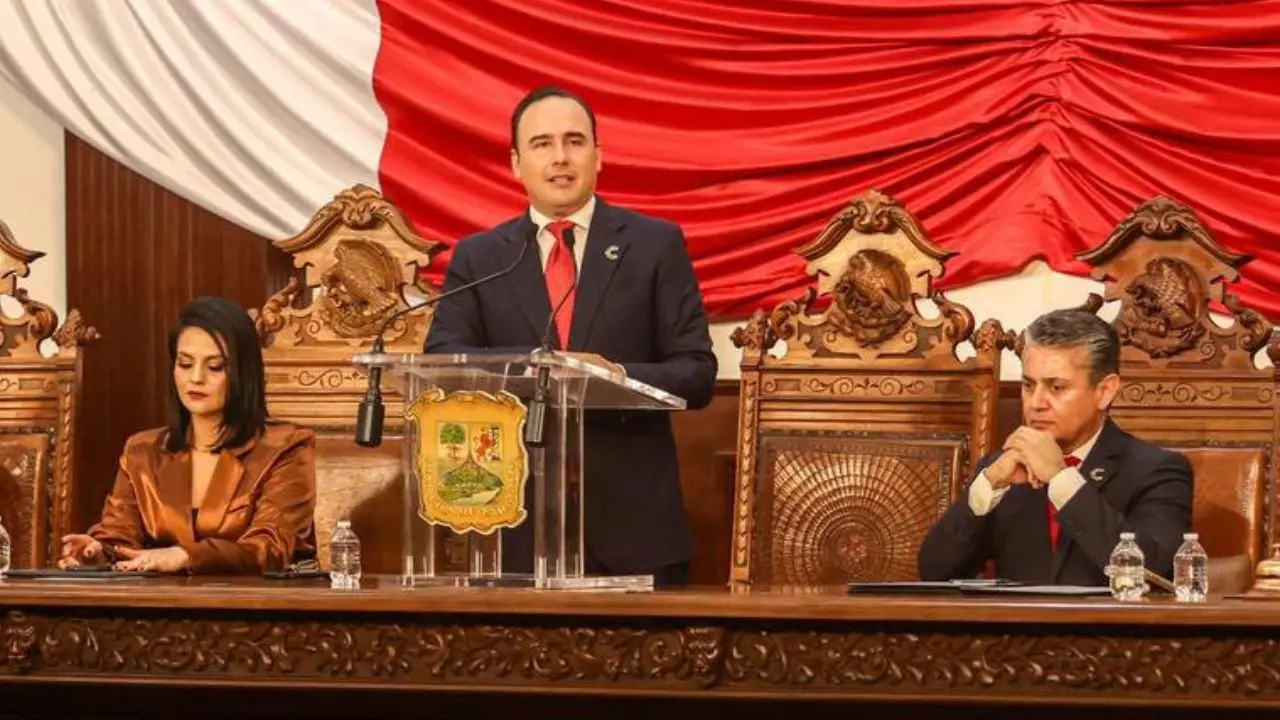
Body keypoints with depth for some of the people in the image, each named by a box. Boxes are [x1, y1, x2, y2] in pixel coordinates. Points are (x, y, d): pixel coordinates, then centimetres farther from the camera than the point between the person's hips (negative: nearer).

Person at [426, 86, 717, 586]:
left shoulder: (657, 244, 6)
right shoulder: (477, 258, 9)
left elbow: (698, 374, 1)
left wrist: (620, 377, -20)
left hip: (633, 526, 0)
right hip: (522, 527, 1)